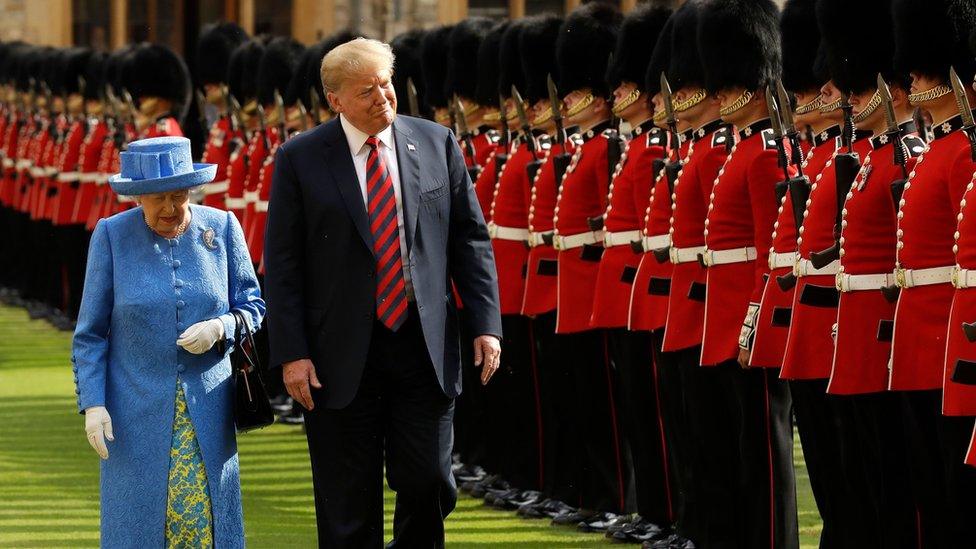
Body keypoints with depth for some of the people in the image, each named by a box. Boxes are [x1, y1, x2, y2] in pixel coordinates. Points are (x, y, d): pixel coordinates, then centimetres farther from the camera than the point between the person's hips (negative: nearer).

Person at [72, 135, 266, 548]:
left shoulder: (221, 228, 1)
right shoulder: (112, 236, -4)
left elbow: (253, 308, 8)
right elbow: (90, 333, 0)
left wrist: (220, 328, -14)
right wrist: (92, 403, -8)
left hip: (207, 407, 2)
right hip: (137, 413, -1)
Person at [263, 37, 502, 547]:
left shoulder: (437, 143, 5)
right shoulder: (300, 159, -2)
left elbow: (471, 239, 7)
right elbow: (281, 264, -2)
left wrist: (486, 324, -1)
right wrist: (291, 353, -9)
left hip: (424, 347, 2)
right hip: (342, 355, -2)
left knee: (431, 484, -1)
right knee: (348, 506, 4)